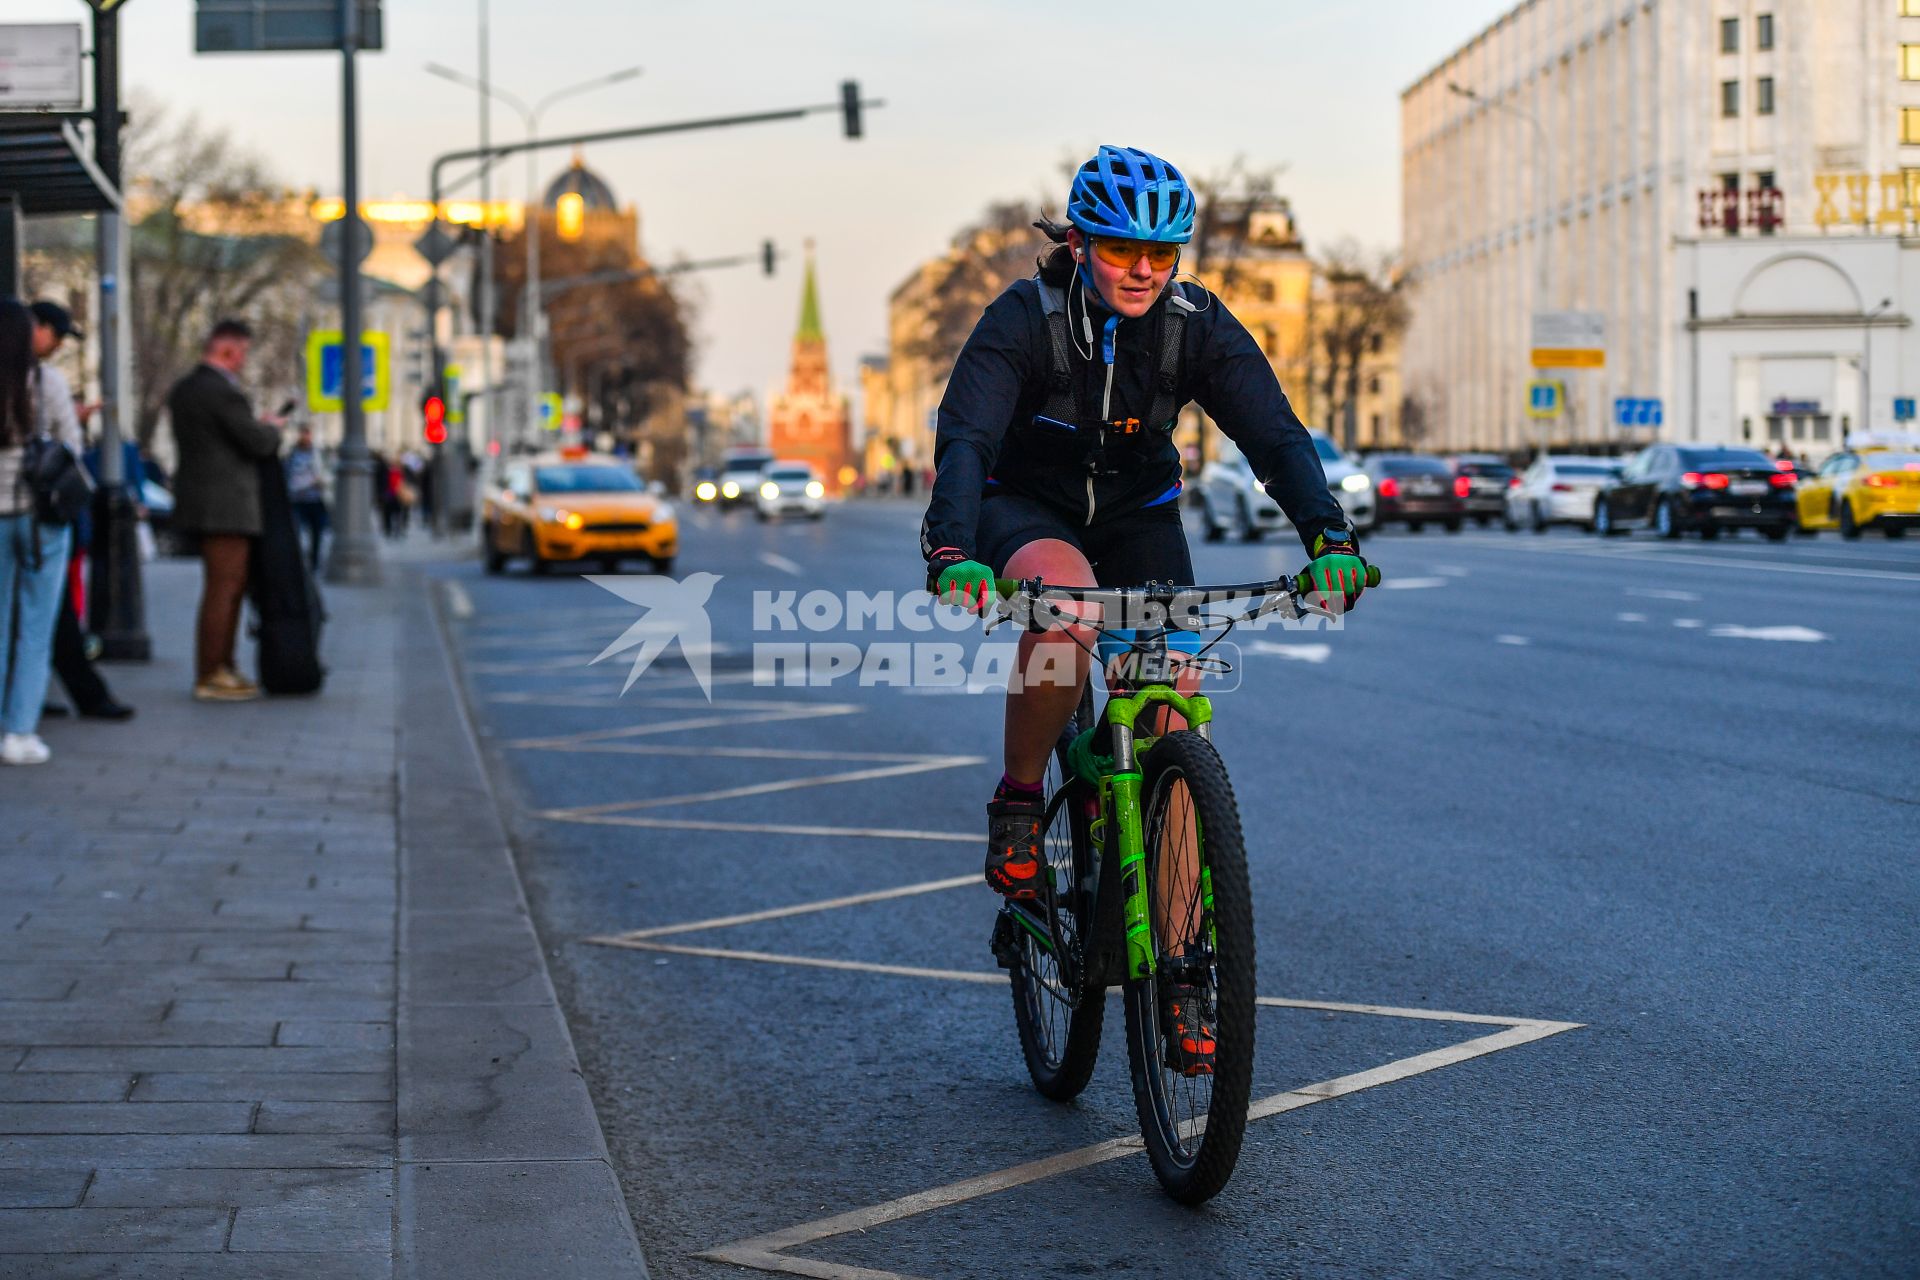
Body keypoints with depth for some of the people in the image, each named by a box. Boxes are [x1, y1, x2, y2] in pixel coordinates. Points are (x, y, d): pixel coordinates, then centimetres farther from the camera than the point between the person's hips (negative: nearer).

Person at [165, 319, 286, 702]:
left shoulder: (182, 390, 14)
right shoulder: (224, 392, -16)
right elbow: (258, 443, -16)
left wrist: (258, 428, 15)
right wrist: (271, 428, 7)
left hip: (200, 501, 10)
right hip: (226, 505, -10)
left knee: (232, 586, 17)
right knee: (222, 589, -5)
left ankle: (222, 668, 21)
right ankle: (209, 677, -2)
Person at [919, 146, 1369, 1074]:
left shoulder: (1199, 328, -15)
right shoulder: (1024, 319, -22)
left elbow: (1276, 435, -24)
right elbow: (964, 438, -34)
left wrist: (1329, 538, -42)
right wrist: (953, 557, -52)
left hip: (1138, 519, 3)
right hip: (1026, 513, -3)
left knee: (1173, 727, -13)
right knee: (1066, 600, -40)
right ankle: (1018, 800, -17)